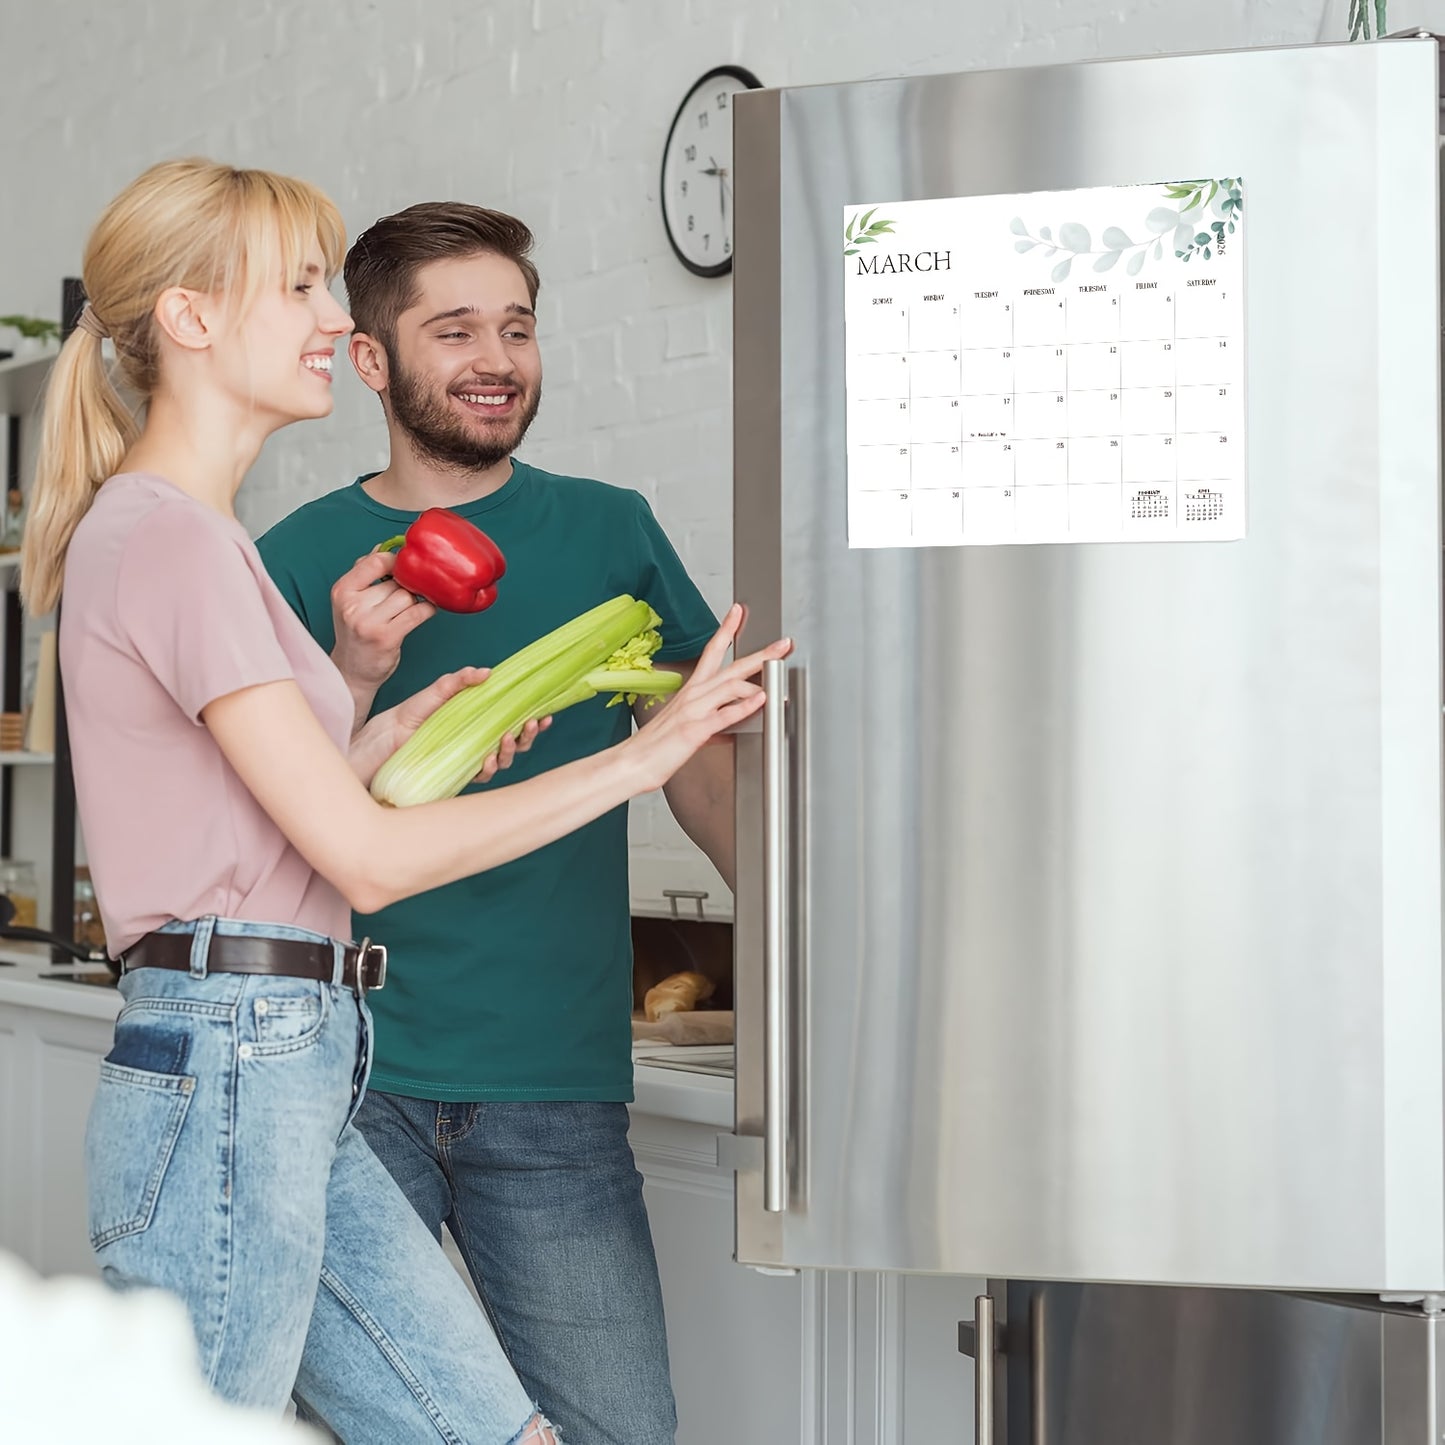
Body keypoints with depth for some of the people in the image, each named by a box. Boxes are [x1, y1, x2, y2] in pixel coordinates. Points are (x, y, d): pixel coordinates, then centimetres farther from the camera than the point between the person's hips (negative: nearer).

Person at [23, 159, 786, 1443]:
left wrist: (390, 729, 10)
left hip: (296, 1088, 10)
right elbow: (369, 857, -14)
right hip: (229, 1076, -10)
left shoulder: (179, 530, 19)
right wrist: (645, 754, -9)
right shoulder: (165, 536, -12)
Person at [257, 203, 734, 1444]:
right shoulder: (302, 560, 6)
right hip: (343, 1084, 0)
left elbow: (702, 767, 10)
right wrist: (356, 679, -13)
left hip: (556, 1090, 0)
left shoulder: (609, 530, 8)